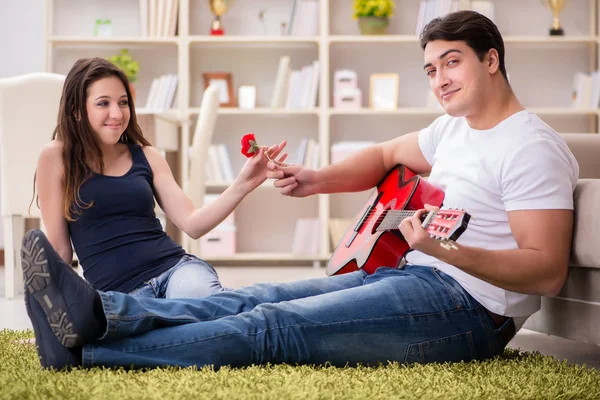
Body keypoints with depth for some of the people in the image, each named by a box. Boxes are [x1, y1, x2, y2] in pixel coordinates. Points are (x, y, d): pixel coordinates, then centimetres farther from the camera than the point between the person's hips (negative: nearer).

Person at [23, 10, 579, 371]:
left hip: (465, 303, -9)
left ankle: (85, 349, -29)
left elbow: (547, 270, -19)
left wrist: (450, 250, -34)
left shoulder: (531, 148, -11)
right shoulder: (455, 128, 19)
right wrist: (318, 180, 12)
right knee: (260, 297, -10)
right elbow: (387, 155, 32)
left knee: (274, 324, -21)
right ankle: (99, 312, -26)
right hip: (409, 275, 9)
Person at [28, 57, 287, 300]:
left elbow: (192, 224, 8)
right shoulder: (57, 157, 4)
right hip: (118, 291, -3)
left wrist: (242, 185, -4)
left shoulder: (146, 156, 16)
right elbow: (59, 247, 8)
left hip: (177, 267, 3)